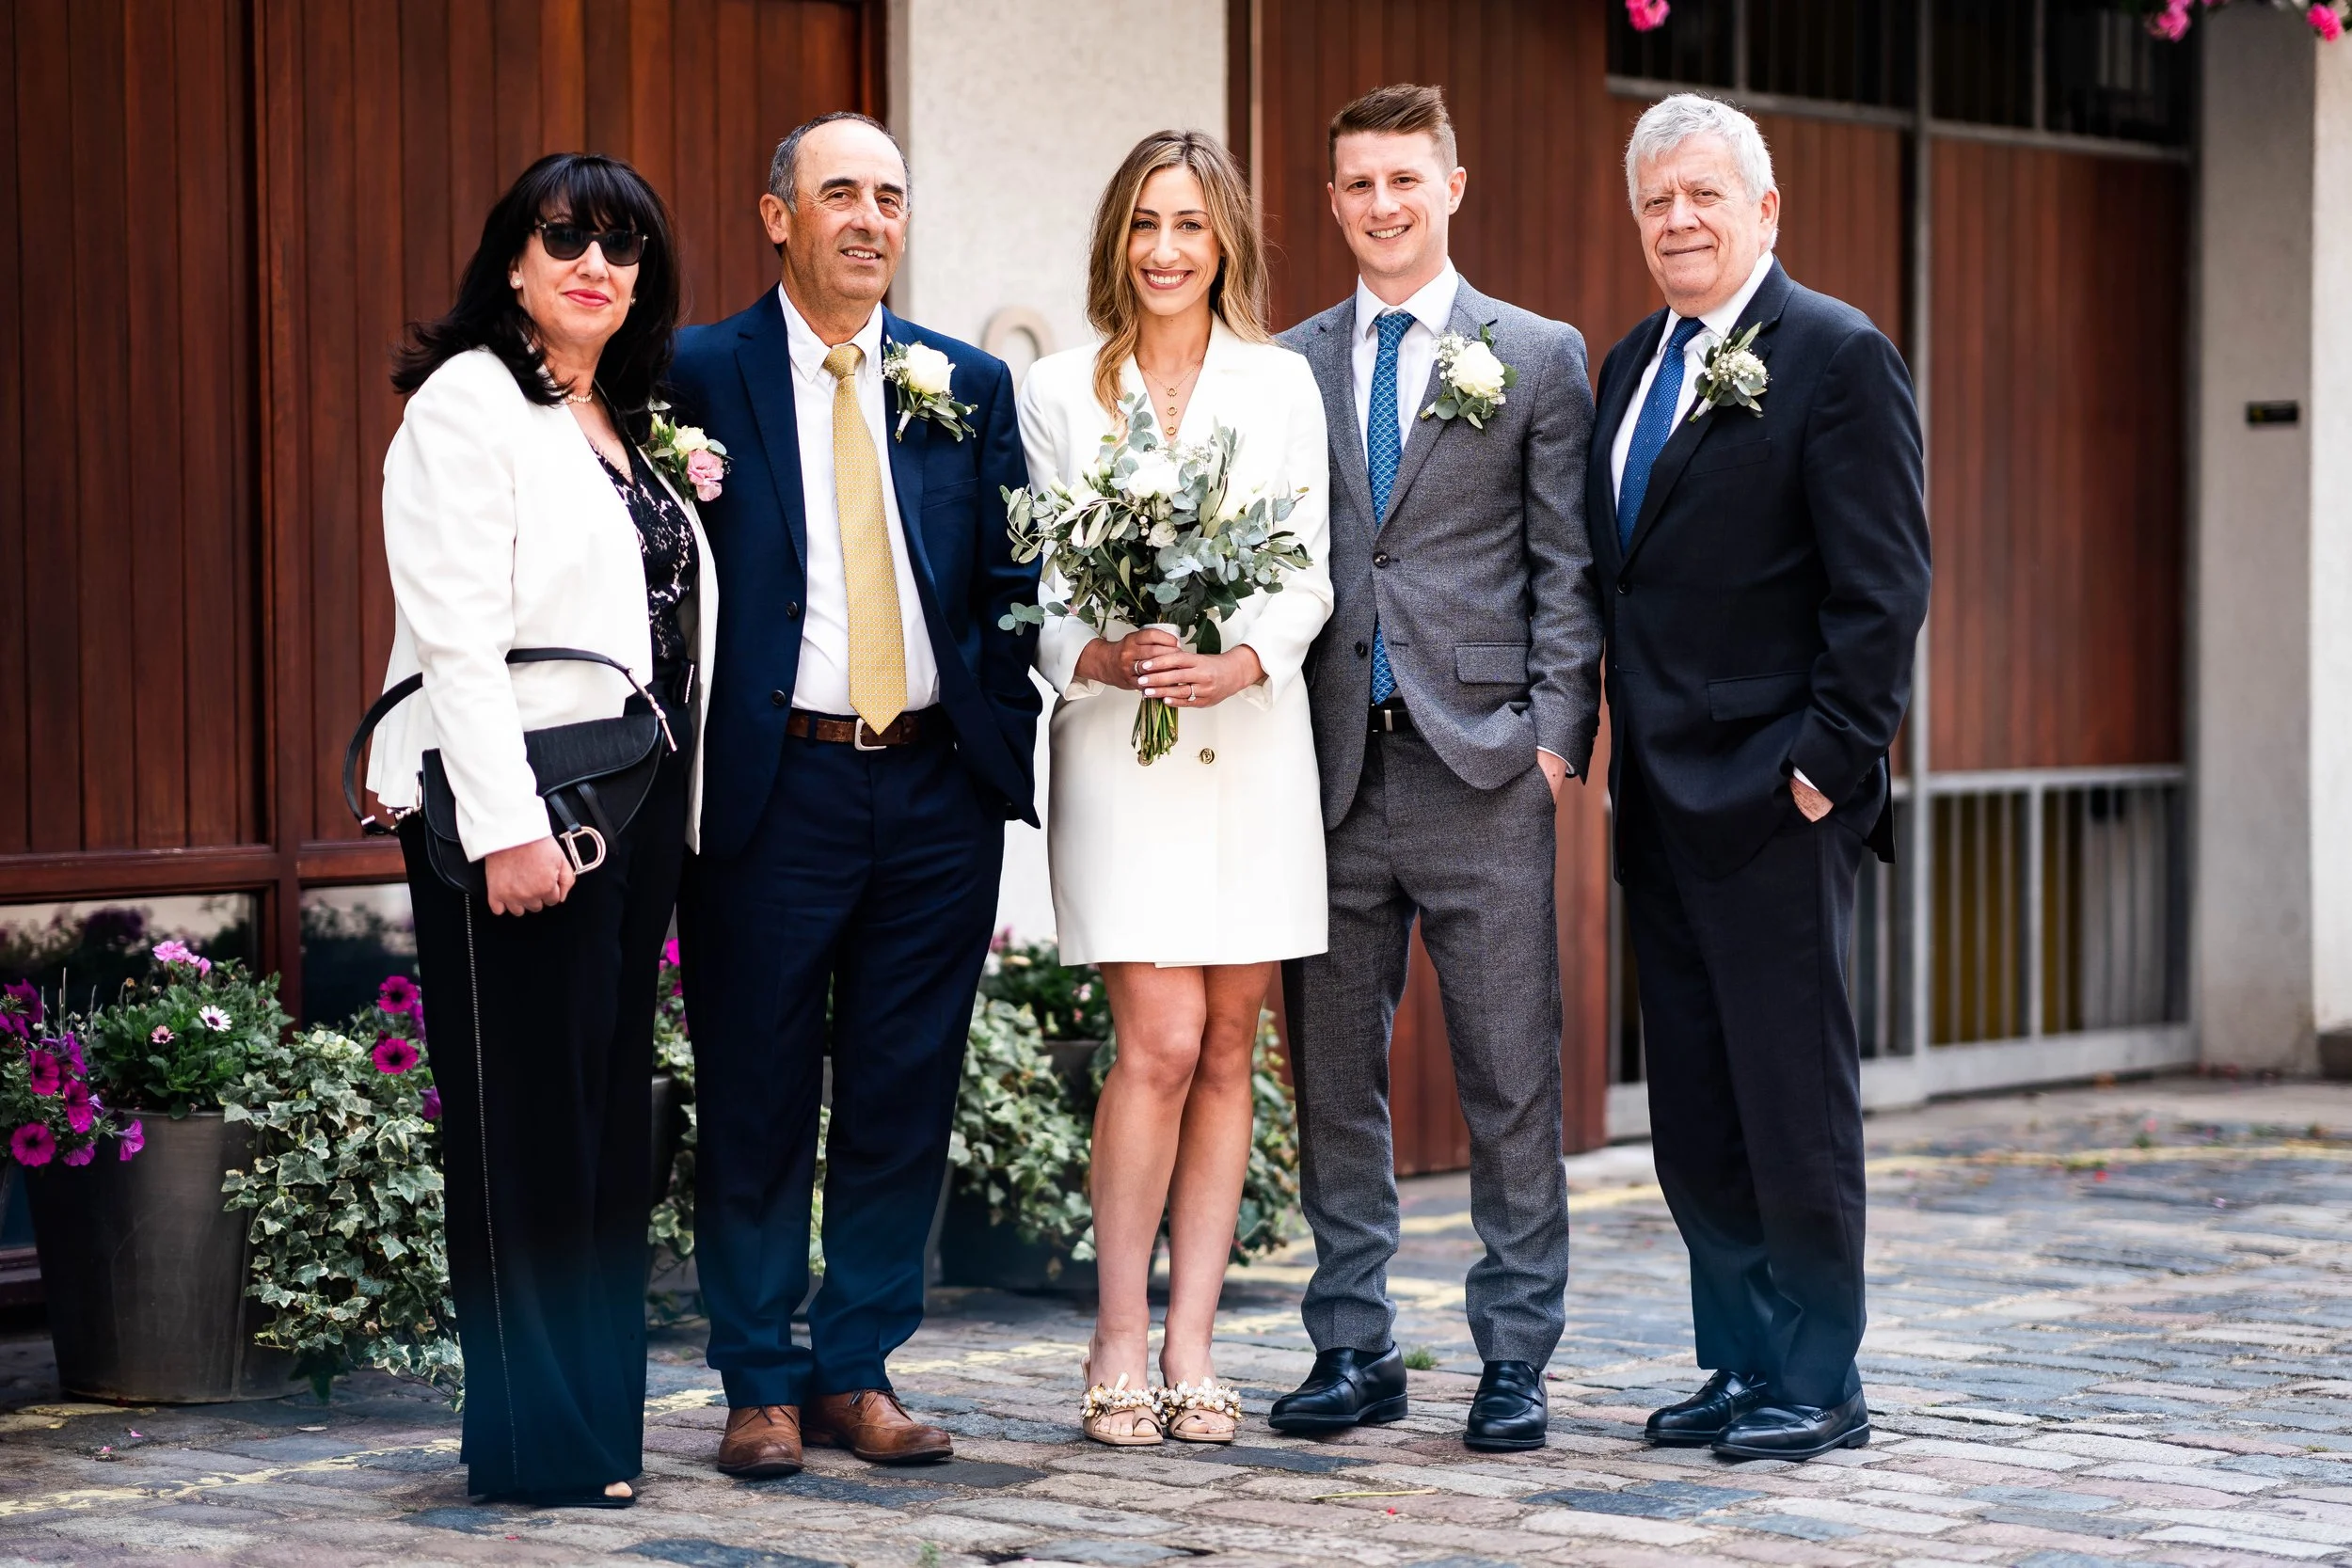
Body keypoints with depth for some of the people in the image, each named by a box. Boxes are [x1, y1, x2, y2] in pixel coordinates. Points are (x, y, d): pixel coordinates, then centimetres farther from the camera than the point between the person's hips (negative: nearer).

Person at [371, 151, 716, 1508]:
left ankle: (600, 1412, 18)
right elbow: (456, 633, -15)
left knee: (612, 1109, 11)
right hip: (519, 800, -8)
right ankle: (538, 1438, 4)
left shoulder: (630, 422, 17)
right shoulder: (471, 404, -6)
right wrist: (507, 824, -21)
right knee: (528, 1115, -3)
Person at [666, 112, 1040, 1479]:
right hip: (774, 787, -3)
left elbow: (1011, 585, 11)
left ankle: (859, 1372, 18)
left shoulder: (970, 385, 10)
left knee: (906, 1099, 8)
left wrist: (1004, 753, 1)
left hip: (937, 791, 3)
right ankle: (761, 1383, 14)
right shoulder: (700, 377, -1)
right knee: (758, 1100, 3)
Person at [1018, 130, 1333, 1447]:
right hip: (1119, 748, -2)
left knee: (1227, 1052, 3)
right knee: (1162, 1041, -11)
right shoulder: (1059, 394, 7)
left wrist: (1241, 661, -14)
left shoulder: (1282, 385, 8)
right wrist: (1101, 658, -15)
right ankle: (1121, 1341, 1)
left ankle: (1192, 1348, 9)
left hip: (1252, 741, 2)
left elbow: (1309, 575, 5)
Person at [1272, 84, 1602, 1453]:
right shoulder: (1288, 367, 12)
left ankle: (1516, 1356, 9)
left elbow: (1567, 568, 3)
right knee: (1334, 1075, 7)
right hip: (1332, 771, 3)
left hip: (1482, 770, -2)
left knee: (1512, 1080, 0)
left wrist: (1557, 734, -7)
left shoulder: (1540, 357, 6)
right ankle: (1355, 1350, 16)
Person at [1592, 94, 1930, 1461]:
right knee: (1692, 1113, 10)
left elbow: (1884, 586, -11)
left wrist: (1830, 759, -16)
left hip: (1774, 797, -8)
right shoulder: (1634, 366, 16)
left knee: (1795, 1101, -2)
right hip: (1658, 801, 8)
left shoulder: (1839, 358, -7)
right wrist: (1615, 751, 12)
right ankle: (1742, 1363, 19)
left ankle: (1819, 1384, 7)